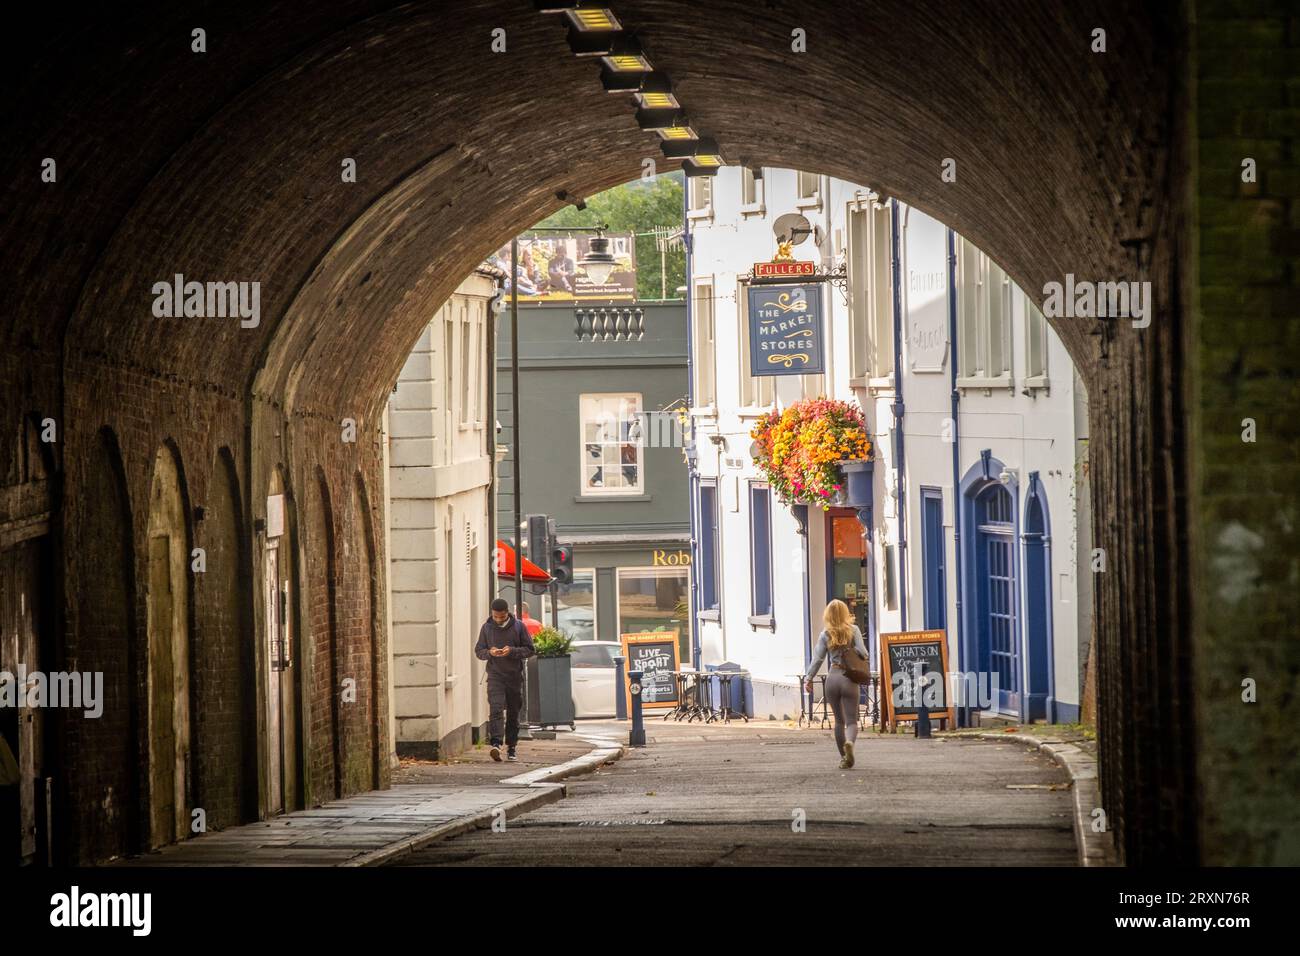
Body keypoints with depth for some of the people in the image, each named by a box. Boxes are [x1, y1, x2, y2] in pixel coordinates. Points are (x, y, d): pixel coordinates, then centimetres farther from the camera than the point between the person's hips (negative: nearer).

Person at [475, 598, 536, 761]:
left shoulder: (518, 626, 1)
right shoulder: (486, 628, 4)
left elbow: (530, 650, 2)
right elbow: (478, 651, 9)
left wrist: (512, 651, -16)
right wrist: (490, 652, -13)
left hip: (514, 676, 1)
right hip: (495, 675, -1)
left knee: (513, 714, 7)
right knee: (495, 709, -19)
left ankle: (511, 749, 17)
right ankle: (495, 744, -29)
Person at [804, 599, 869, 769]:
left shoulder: (825, 635, 2)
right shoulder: (853, 630, -1)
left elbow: (817, 658, -4)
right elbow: (862, 652, -8)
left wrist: (808, 678, -1)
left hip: (832, 679, 2)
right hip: (849, 679, -2)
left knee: (839, 720, 15)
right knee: (851, 720, -2)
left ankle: (844, 758, 16)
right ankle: (849, 742, -35)